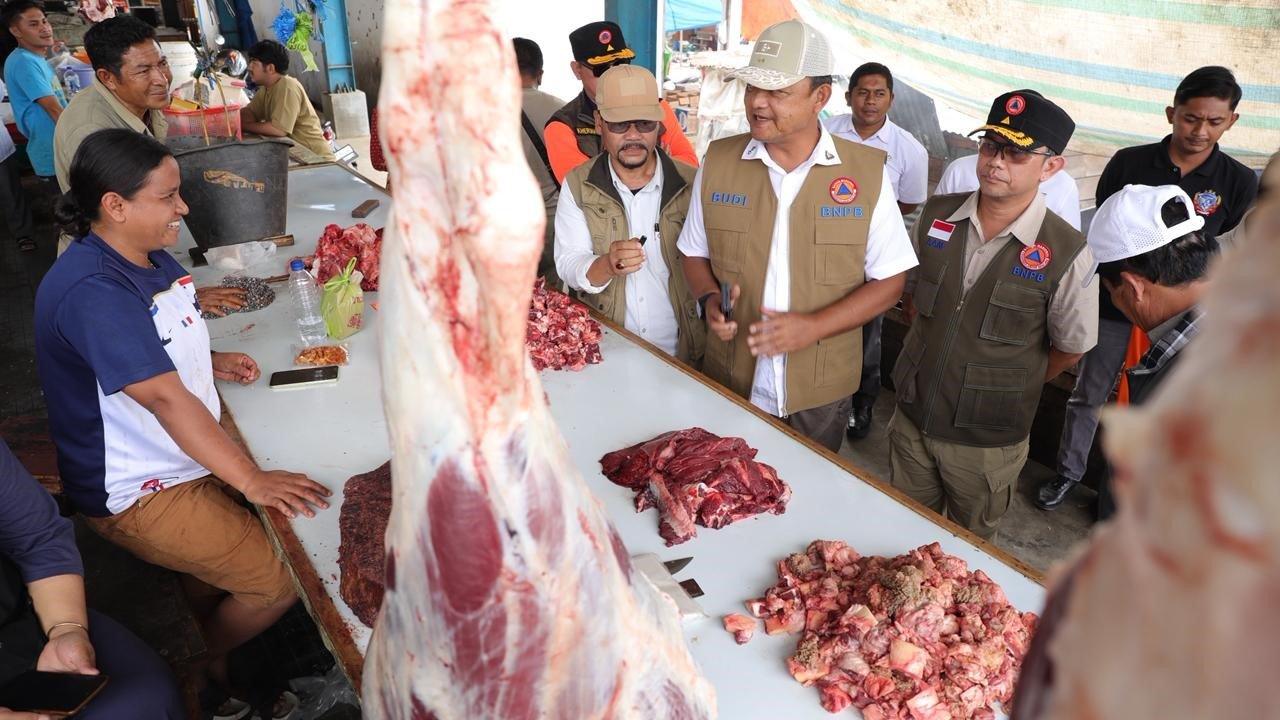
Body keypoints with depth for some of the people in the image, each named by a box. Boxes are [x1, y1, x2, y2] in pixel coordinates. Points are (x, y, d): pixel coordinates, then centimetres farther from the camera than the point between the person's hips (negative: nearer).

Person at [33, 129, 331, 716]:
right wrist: (250, 480, -33)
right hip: (137, 491, -9)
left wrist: (210, 360, 2)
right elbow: (165, 399, -32)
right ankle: (208, 666, 19)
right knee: (279, 583, -10)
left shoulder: (152, 256, 3)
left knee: (302, 510, 10)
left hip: (196, 448, 10)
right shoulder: (90, 291, -27)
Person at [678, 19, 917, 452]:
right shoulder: (717, 162, -3)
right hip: (728, 383, 1)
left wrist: (813, 326, -20)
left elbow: (889, 280, -6)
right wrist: (709, 300, -14)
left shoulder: (867, 171, -9)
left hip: (820, 390, -1)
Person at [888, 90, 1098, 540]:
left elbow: (1070, 349, -5)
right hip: (911, 419, 4)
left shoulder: (1067, 255, -18)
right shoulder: (936, 216, -5)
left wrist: (1013, 387, 2)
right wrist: (928, 347, 8)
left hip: (987, 444, -3)